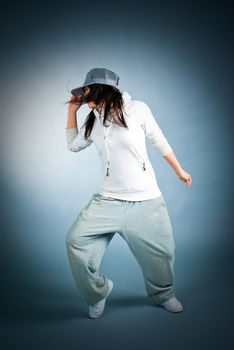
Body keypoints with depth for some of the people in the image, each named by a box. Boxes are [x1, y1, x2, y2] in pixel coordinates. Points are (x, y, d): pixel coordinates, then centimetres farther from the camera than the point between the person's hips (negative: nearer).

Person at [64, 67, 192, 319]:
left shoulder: (137, 109, -6)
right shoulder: (93, 121, 8)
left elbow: (159, 142, 5)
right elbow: (73, 145, 22)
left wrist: (179, 171, 14)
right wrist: (72, 109, 16)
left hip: (147, 200, -2)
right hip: (108, 200, 3)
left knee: (161, 252, 5)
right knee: (76, 241, -12)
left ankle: (163, 295, 37)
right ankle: (98, 292, 14)